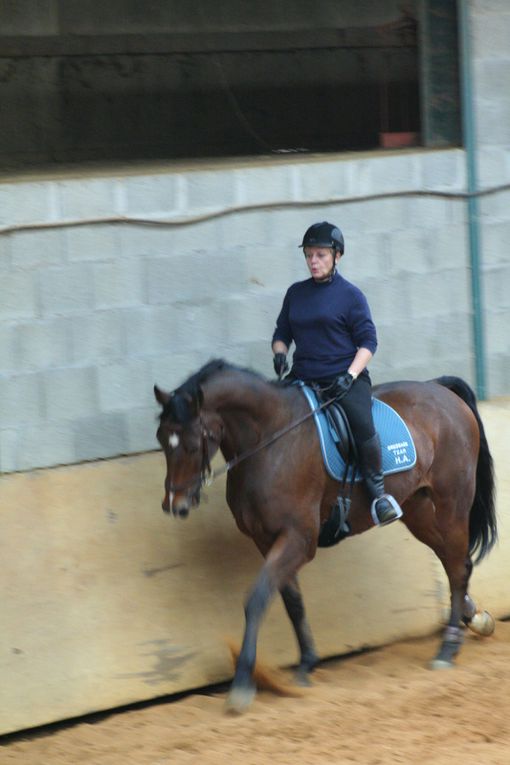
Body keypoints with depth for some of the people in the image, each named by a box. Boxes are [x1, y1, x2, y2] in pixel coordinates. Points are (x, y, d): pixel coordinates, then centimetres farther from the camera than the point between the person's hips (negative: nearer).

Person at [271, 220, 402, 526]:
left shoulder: (350, 295, -1)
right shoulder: (296, 293, 13)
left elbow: (368, 342, -3)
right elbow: (282, 334, 20)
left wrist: (349, 376, -17)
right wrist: (280, 353, -3)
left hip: (345, 377, -5)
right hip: (303, 378, 5)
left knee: (362, 424, -30)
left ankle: (378, 490, -13)